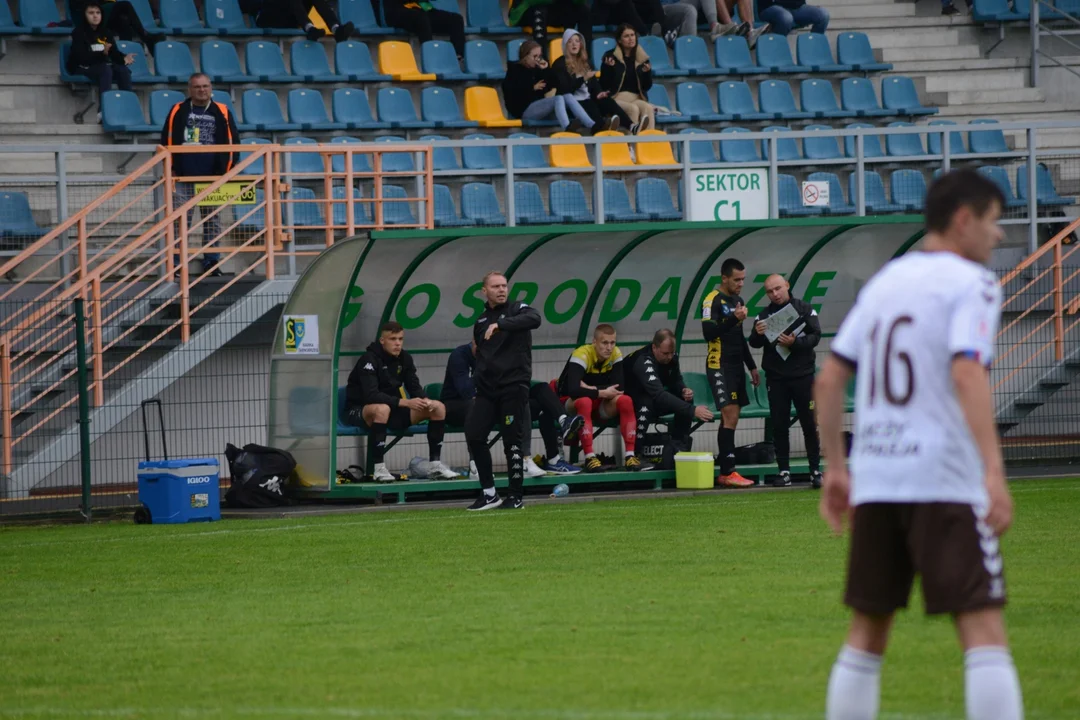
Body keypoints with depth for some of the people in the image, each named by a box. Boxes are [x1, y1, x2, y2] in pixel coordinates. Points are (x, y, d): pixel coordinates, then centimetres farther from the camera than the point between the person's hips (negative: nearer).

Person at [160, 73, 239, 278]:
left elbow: (233, 142, 6)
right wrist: (171, 169, 0)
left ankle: (211, 261, 11)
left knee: (212, 220, 5)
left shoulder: (222, 113, 5)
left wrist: (227, 171, 0)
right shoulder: (178, 112, 5)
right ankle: (176, 262, -1)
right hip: (183, 176, -1)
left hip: (213, 176, 1)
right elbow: (167, 141, 6)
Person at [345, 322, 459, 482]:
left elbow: (415, 388, 3)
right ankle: (379, 469, -37)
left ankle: (435, 465, -5)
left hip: (392, 408, 7)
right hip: (359, 410, -7)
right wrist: (405, 402, -37)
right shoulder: (369, 360, -20)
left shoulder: (404, 359, 2)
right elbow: (371, 396, -31)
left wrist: (425, 400, -22)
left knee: (438, 407, -7)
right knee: (382, 409, -43)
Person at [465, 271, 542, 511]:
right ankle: (489, 493, 4)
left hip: (513, 386, -6)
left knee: (512, 441, -5)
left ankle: (515, 497, 4)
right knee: (473, 434, -5)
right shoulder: (481, 320, 17)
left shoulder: (517, 310, -2)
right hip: (486, 388, 6)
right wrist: (477, 381, 16)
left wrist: (501, 325, -34)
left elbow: (535, 319, -26)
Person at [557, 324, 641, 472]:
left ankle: (630, 455, -24)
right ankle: (589, 458, -39)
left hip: (600, 407, 4)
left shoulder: (616, 354, -10)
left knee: (625, 400, -24)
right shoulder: (582, 355, -25)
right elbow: (573, 390, -37)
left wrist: (590, 389, -25)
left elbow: (619, 387, -18)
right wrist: (602, 393, -30)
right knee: (584, 401, -38)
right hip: (571, 404, -4)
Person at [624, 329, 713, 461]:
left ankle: (679, 448, -8)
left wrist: (684, 391, -19)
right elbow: (659, 395, -43)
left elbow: (676, 381, 8)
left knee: (685, 399, -12)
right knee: (647, 403, -38)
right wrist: (692, 411, -48)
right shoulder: (643, 361, -33)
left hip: (655, 401, 7)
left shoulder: (671, 358, -9)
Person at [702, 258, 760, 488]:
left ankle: (724, 473, 7)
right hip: (720, 367, -9)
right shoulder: (713, 301, -9)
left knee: (731, 419, 6)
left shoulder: (738, 301, 18)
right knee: (730, 417, -15)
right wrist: (734, 319, -26)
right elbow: (708, 332, -20)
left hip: (736, 366, 9)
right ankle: (728, 472, -17)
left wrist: (751, 366, 26)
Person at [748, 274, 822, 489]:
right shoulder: (764, 316, 7)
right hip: (776, 377, 2)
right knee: (779, 426, 2)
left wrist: (794, 343, -21)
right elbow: (754, 343, -1)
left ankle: (815, 471, 5)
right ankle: (784, 471, 7)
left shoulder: (805, 310, 2)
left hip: (802, 374, -2)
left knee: (809, 424, 0)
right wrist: (757, 334, -23)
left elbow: (815, 336, -5)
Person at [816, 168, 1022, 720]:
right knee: (983, 629, -9)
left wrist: (835, 468, 22)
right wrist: (994, 472, -26)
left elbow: (829, 380, 15)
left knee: (867, 633, 12)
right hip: (945, 482, -7)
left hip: (874, 482, 7)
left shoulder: (884, 281, 17)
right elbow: (967, 374, -20)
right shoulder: (971, 283, -4)